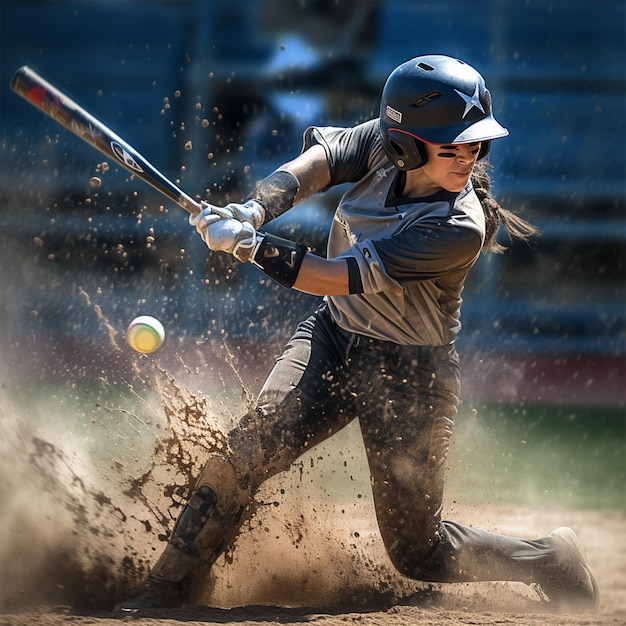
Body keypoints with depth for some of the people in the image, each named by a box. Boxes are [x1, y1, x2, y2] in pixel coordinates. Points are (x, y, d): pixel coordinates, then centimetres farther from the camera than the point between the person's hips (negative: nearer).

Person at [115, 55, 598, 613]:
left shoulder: (459, 229, -28)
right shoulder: (382, 143, -10)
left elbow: (341, 278, -29)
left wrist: (249, 246, -32)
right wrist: (252, 211, -38)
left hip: (409, 374, -5)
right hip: (333, 336, 5)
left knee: (418, 554, 3)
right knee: (245, 451, -16)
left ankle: (549, 560, 26)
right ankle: (166, 588, -3)